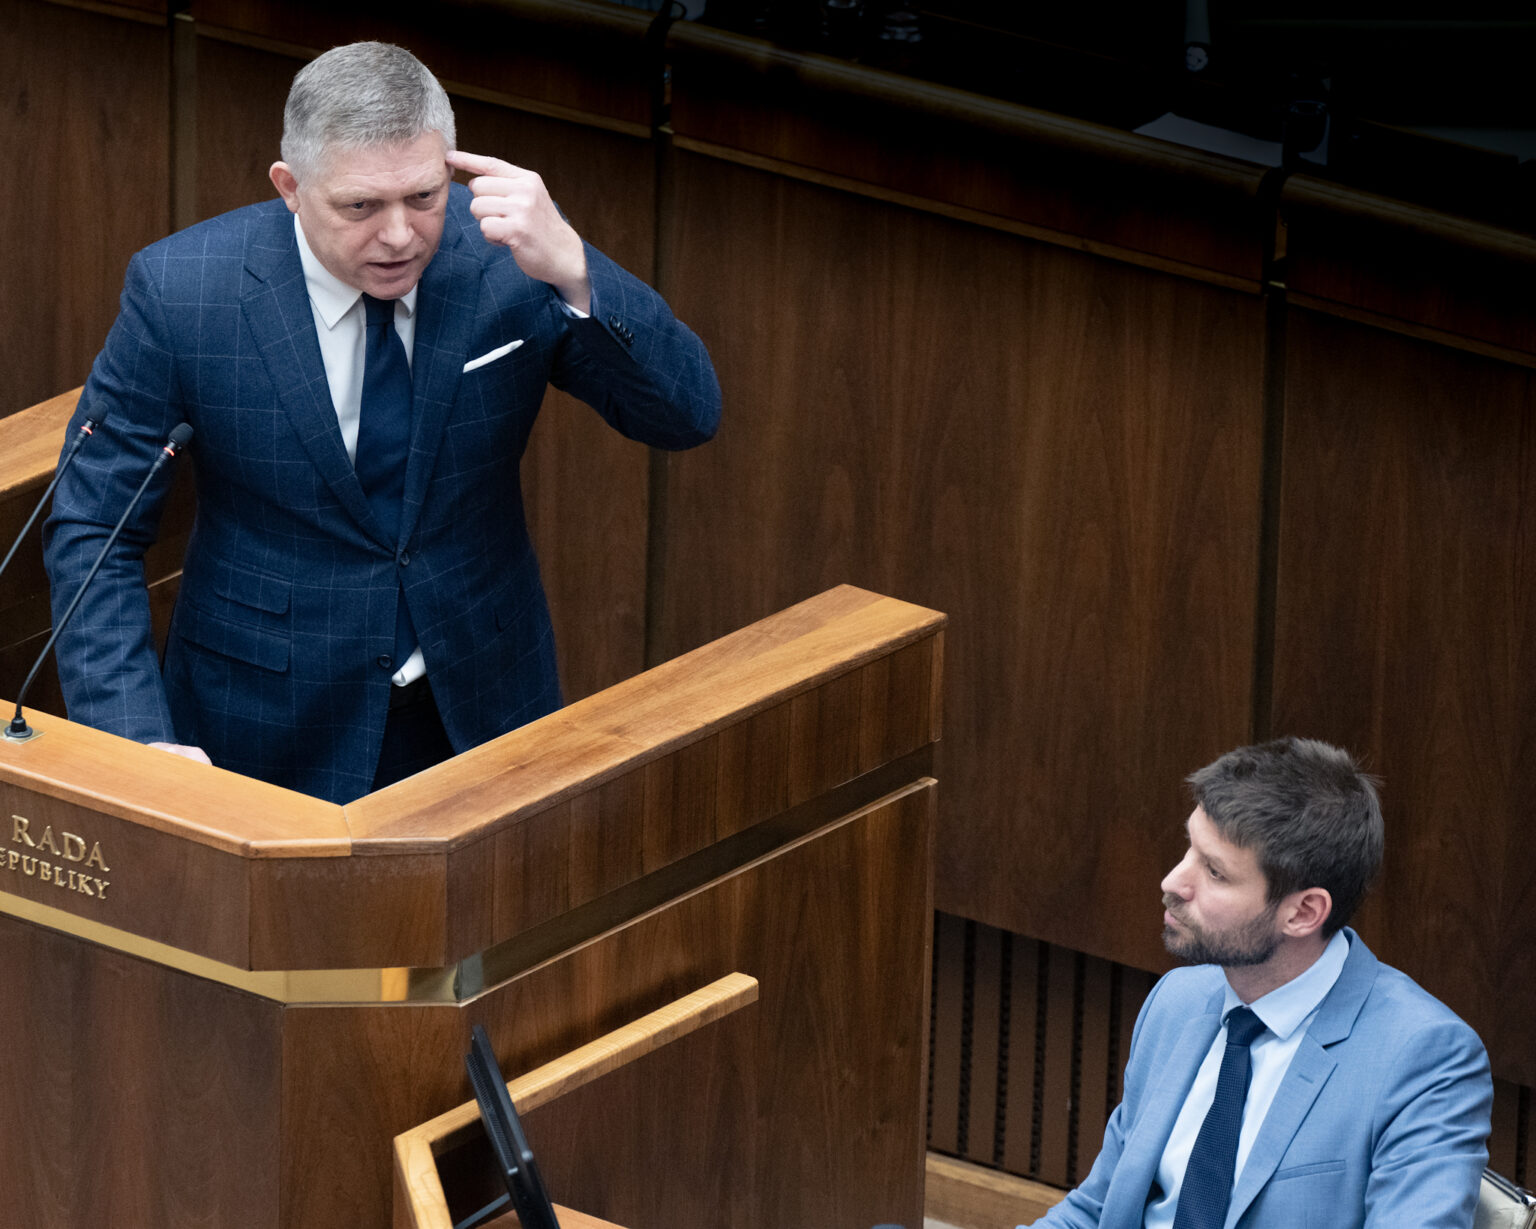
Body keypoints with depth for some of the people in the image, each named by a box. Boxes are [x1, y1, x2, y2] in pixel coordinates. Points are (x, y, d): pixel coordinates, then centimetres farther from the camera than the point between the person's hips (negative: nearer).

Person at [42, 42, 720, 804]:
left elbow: (687, 417, -16)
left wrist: (573, 273, -33)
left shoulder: (506, 260, -14)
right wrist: (137, 741, -23)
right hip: (272, 734, -2)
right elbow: (91, 530, -11)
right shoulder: (181, 291, -17)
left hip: (483, 712, 2)